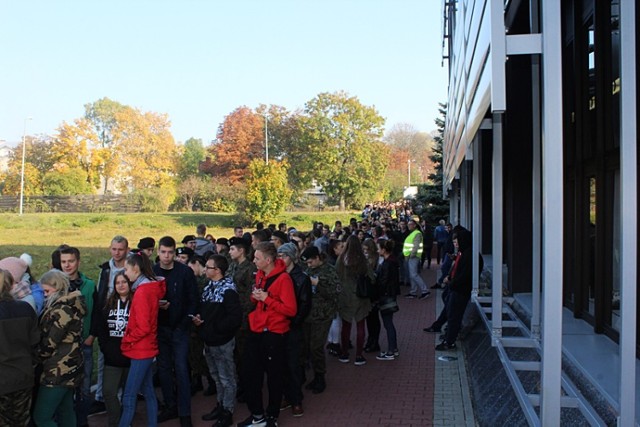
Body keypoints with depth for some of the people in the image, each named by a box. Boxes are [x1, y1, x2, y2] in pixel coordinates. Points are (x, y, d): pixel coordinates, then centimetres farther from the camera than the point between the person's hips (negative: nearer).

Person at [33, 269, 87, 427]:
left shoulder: (62, 309, -18)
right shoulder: (70, 305, 12)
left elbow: (50, 342, -18)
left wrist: (38, 359, -2)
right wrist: (42, 358, 8)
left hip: (58, 370, -10)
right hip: (68, 368, 10)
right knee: (65, 412, 16)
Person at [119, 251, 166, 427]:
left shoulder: (142, 291, -19)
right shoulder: (151, 288, 8)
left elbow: (143, 327, -21)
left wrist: (126, 340, -7)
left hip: (141, 350, -9)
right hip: (146, 349, 9)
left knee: (129, 396, -3)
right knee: (148, 392, 15)